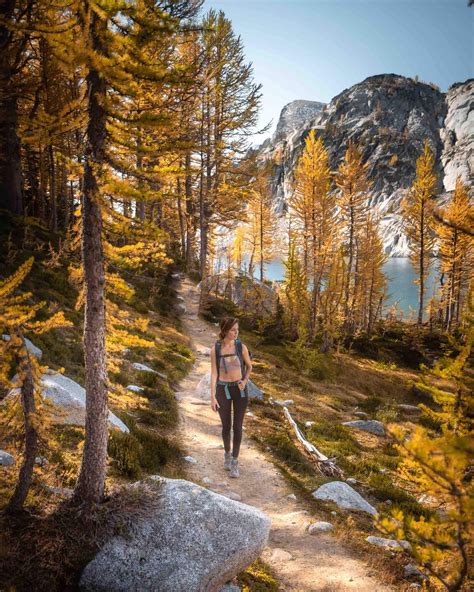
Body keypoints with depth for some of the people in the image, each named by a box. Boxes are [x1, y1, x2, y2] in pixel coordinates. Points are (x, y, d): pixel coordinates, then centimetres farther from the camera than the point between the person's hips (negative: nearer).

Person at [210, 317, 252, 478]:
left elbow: (249, 366, 8)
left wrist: (245, 381, -11)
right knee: (226, 427, 10)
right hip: (223, 391, 0)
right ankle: (227, 453, 39)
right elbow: (213, 373, -8)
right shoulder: (215, 349, -9)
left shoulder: (242, 347, -7)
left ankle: (234, 463, 15)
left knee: (237, 427, 0)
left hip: (240, 390, 0)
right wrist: (212, 397, -13)